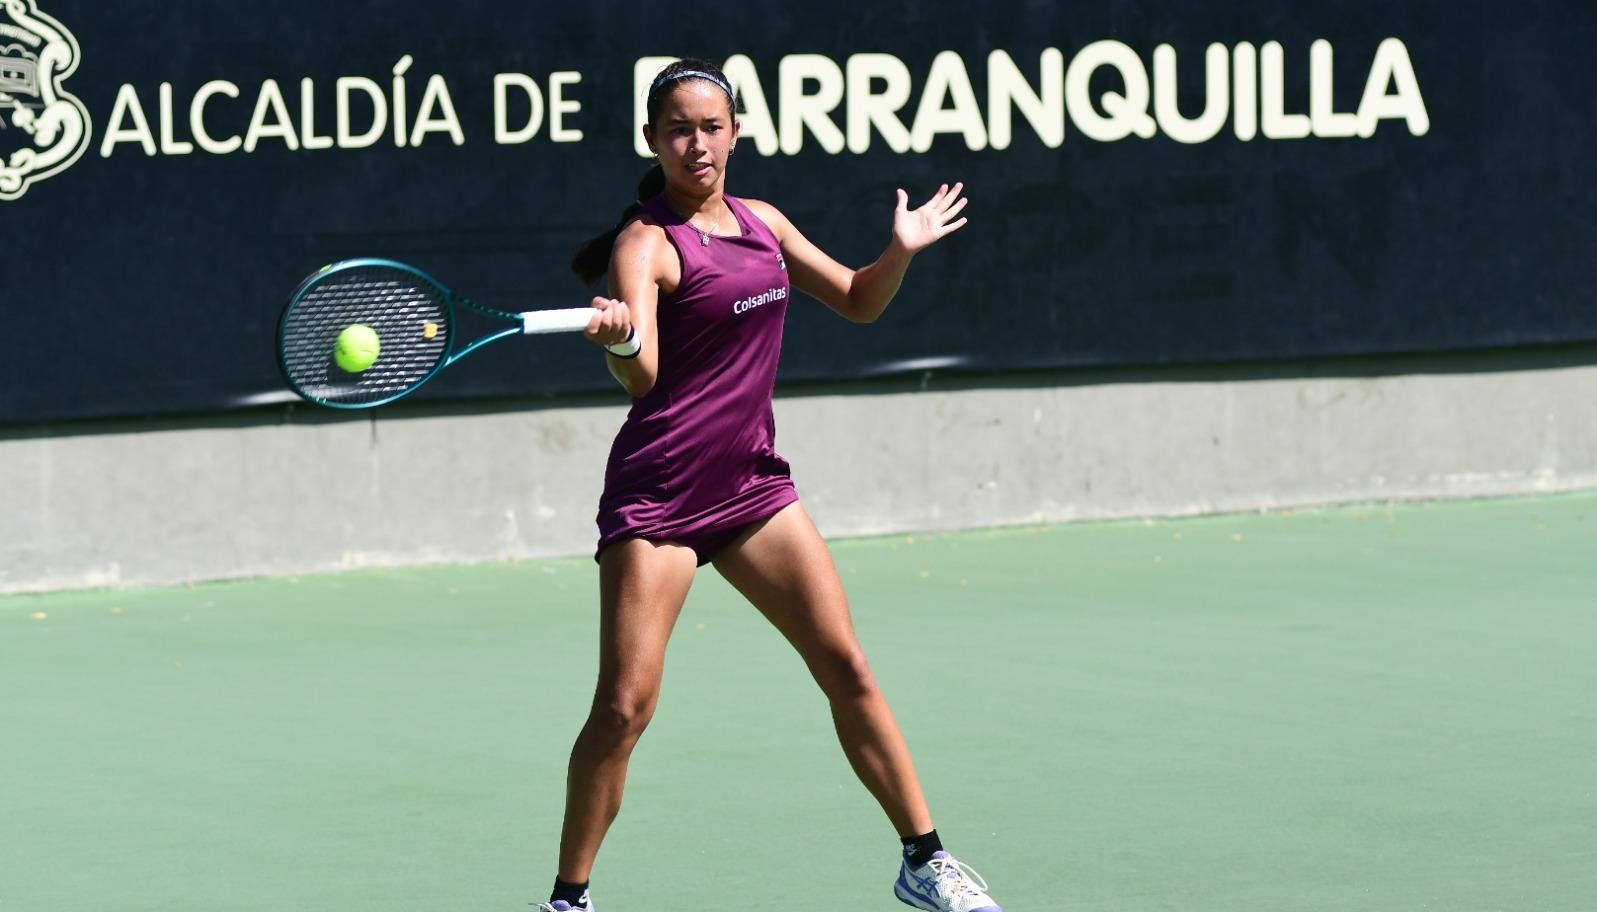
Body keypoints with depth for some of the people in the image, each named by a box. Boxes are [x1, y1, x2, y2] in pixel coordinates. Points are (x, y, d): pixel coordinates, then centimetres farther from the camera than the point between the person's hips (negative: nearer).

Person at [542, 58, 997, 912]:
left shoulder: (763, 223, 10)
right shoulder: (646, 244, -11)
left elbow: (857, 300, 23)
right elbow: (640, 377, -26)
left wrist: (901, 251, 5)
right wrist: (618, 341, -49)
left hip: (753, 482, 6)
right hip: (658, 491, -6)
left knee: (846, 666, 4)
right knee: (624, 705, -10)